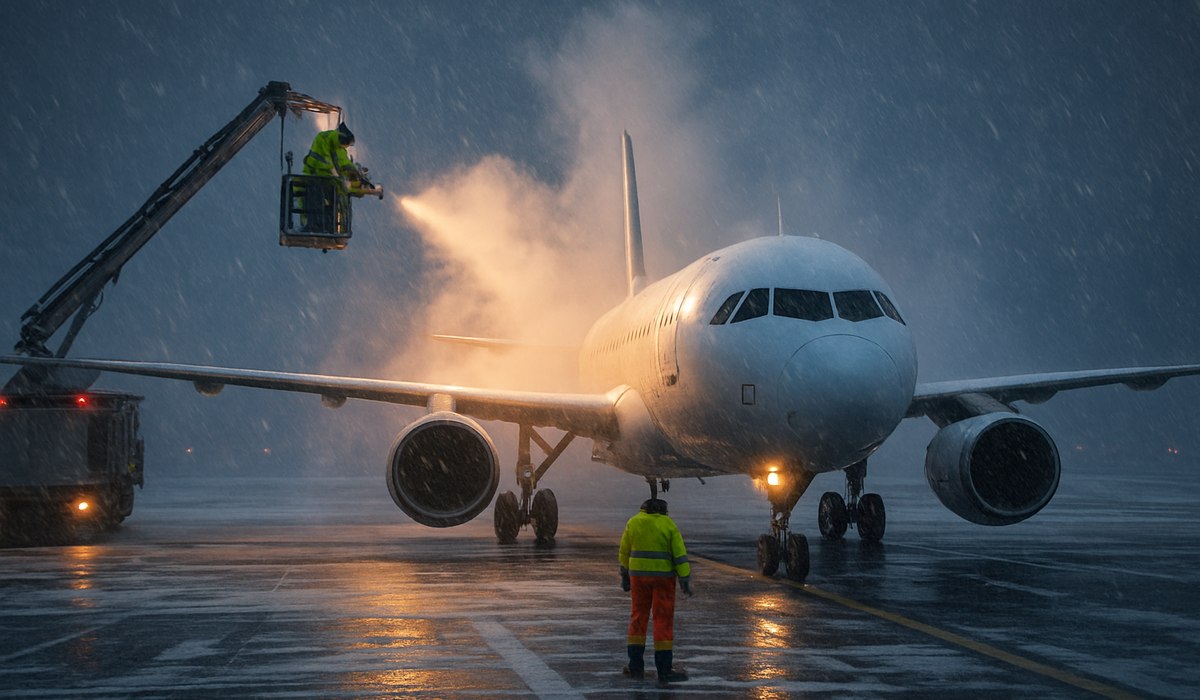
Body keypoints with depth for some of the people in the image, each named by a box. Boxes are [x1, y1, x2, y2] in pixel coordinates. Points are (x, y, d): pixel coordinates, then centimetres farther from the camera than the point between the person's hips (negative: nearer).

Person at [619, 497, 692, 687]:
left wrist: (625, 576, 16)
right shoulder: (669, 525, -5)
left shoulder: (633, 522, 2)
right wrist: (685, 581, -7)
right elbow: (680, 555, -8)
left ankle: (636, 666, 16)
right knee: (663, 621, -1)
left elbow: (625, 552, 8)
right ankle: (664, 671, -3)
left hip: (639, 574, 2)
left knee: (638, 618, 15)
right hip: (663, 576, -2)